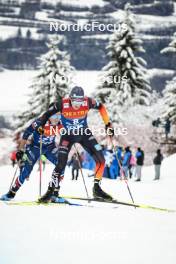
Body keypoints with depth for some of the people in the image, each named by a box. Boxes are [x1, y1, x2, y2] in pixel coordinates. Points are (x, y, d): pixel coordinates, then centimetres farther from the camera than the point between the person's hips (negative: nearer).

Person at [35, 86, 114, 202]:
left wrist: (108, 124, -3)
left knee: (101, 160, -7)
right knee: (61, 164, -16)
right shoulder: (63, 103, -26)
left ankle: (97, 189, 10)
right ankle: (50, 191, -2)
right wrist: (41, 126, -23)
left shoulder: (88, 102, -23)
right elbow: (48, 113, -10)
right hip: (68, 136, -2)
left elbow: (101, 107, -2)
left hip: (84, 134, 2)